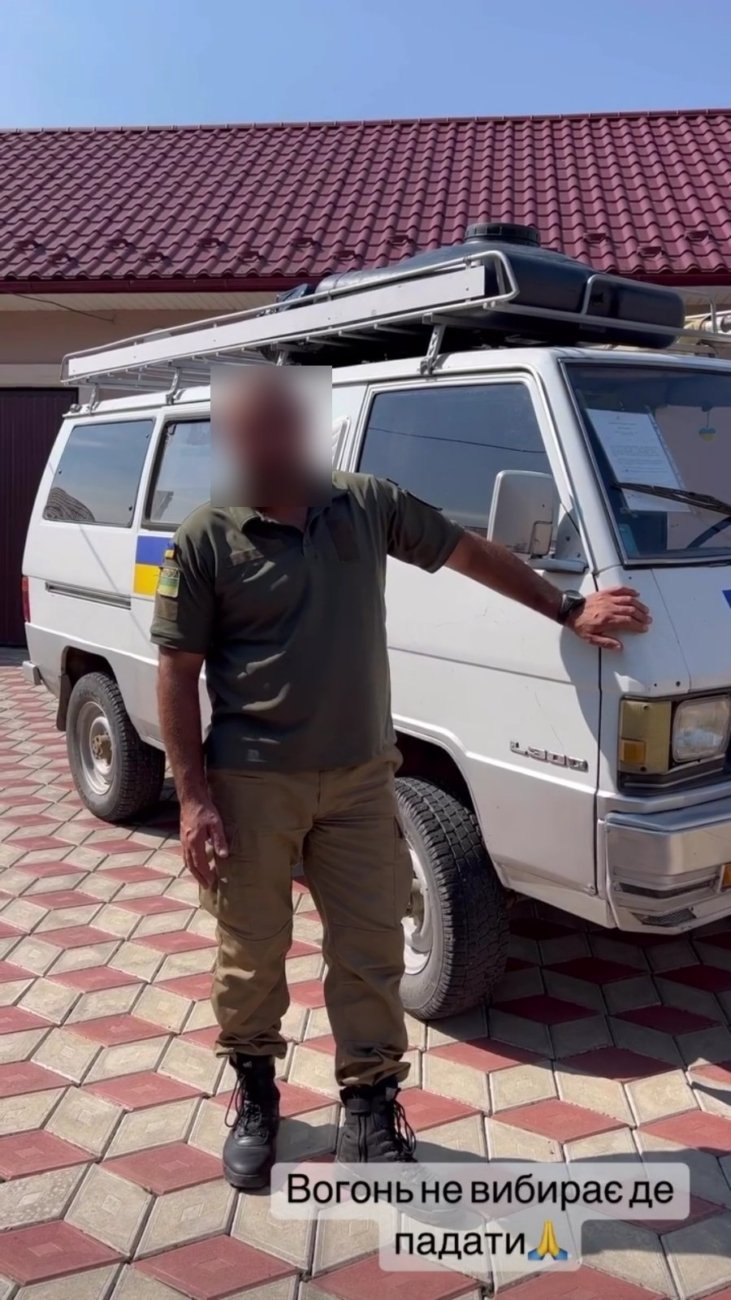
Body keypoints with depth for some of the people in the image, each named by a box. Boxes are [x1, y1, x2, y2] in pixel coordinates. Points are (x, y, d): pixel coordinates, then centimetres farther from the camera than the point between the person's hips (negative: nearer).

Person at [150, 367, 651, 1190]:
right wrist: (194, 798, -11)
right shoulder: (206, 541, -7)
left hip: (359, 779, 3)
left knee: (371, 950, 9)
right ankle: (253, 1096, 37)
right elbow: (176, 675, -6)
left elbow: (471, 552, 13)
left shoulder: (369, 507, 1)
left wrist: (566, 612, 13)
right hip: (252, 784, -2)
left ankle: (370, 1109, 28)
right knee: (251, 953, 12)